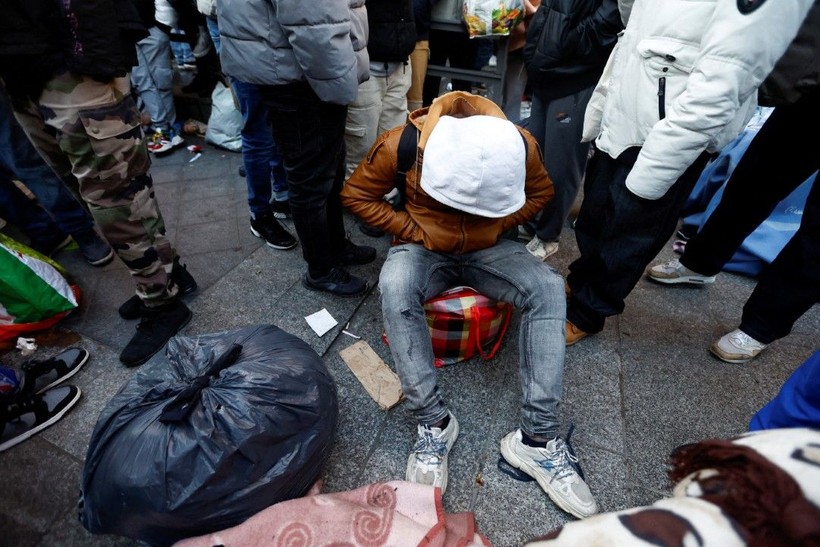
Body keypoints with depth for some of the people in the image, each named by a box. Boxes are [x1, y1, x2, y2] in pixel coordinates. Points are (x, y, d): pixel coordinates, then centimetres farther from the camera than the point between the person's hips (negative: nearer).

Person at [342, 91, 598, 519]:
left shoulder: (520, 145, -17)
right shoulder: (401, 145, -22)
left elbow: (541, 192, 4)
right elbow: (356, 195, -8)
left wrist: (499, 226, -12)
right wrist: (414, 230, -16)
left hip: (488, 247, 2)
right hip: (425, 247, -1)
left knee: (548, 288, -25)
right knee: (394, 287, -35)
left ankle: (537, 437, -18)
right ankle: (434, 420, -21)